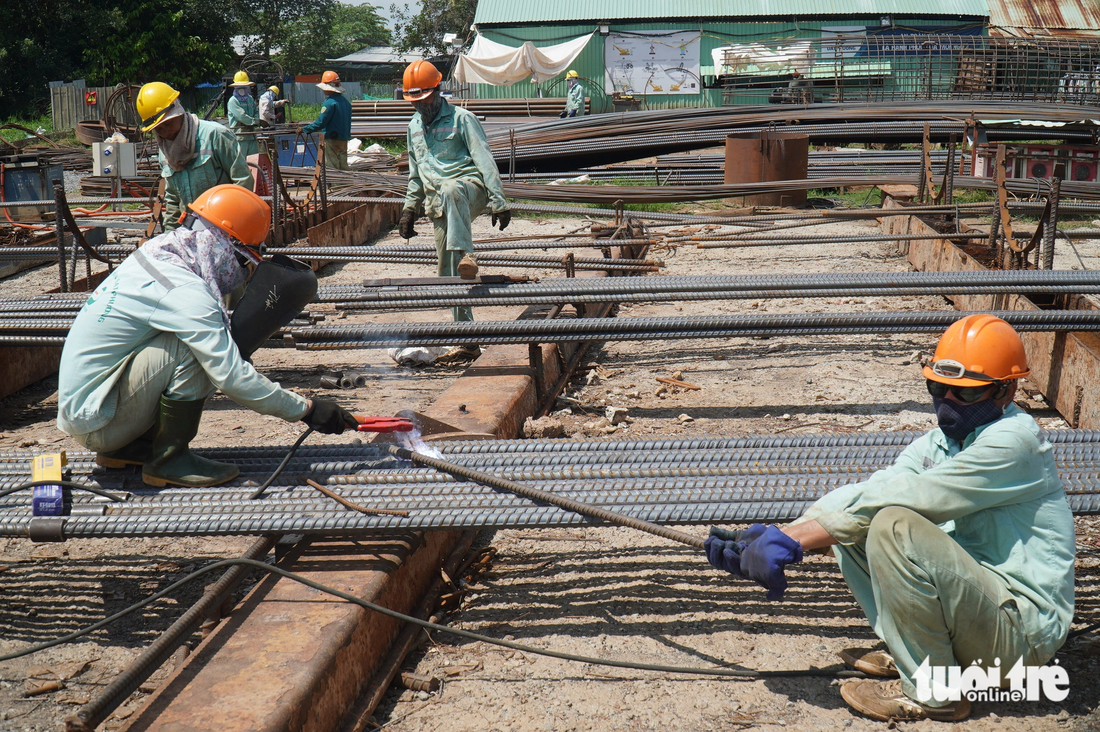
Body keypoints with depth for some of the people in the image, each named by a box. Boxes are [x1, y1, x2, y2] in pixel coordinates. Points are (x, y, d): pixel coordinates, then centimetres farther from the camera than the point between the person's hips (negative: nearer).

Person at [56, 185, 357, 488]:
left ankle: (128, 445, 12)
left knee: (209, 353, 8)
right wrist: (306, 409, -18)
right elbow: (232, 378, -25)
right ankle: (168, 460, -10)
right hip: (93, 421, -9)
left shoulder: (156, 256, 6)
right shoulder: (182, 291, -22)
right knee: (192, 349, -22)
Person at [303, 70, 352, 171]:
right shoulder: (345, 101, 9)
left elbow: (321, 122, -17)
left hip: (332, 139, -8)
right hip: (344, 139, 8)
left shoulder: (330, 103, -16)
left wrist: (305, 129, -7)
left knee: (331, 167, -3)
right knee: (343, 166, 12)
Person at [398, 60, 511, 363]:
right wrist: (409, 208, 22)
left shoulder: (461, 118, -2)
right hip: (438, 204, 6)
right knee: (449, 274, 0)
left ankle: (466, 255, -55)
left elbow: (485, 160, -7)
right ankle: (467, 341, 5)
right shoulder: (414, 126, 19)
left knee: (450, 190, -44)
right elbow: (415, 173, 28)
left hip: (469, 188, -6)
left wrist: (499, 201, -14)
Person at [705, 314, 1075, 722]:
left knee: (895, 526, -28)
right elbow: (862, 495, -1)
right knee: (850, 524, 3)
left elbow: (899, 498, -24)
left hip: (1023, 633, -8)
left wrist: (792, 542, -23)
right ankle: (911, 653, 9)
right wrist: (778, 538, -15)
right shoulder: (940, 443, 9)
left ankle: (933, 691, -14)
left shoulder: (1013, 441, -18)